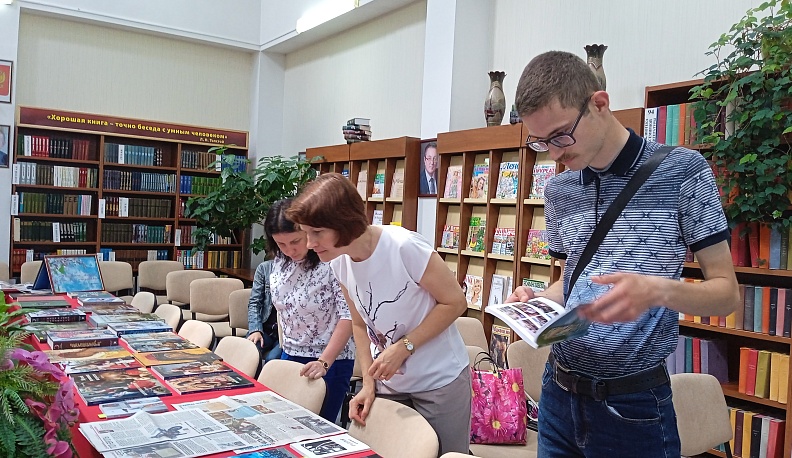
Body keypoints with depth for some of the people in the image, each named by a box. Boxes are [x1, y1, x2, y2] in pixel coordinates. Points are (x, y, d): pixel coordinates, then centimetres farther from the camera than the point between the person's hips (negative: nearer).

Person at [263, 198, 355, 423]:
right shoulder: (280, 262, 1)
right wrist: (287, 348, 12)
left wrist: (324, 362, -26)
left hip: (330, 361, -6)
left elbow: (348, 315, -21)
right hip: (290, 355, 7)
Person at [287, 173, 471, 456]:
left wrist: (403, 347, -22)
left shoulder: (404, 247, -26)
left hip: (439, 381, -5)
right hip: (389, 384, 6)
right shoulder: (340, 263, -5)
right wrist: (368, 383, -1)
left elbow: (455, 302, -17)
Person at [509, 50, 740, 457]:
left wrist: (659, 291, -26)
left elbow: (726, 292, -7)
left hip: (634, 404, -4)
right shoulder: (558, 190, 5)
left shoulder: (682, 171, -9)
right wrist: (536, 300, -4)